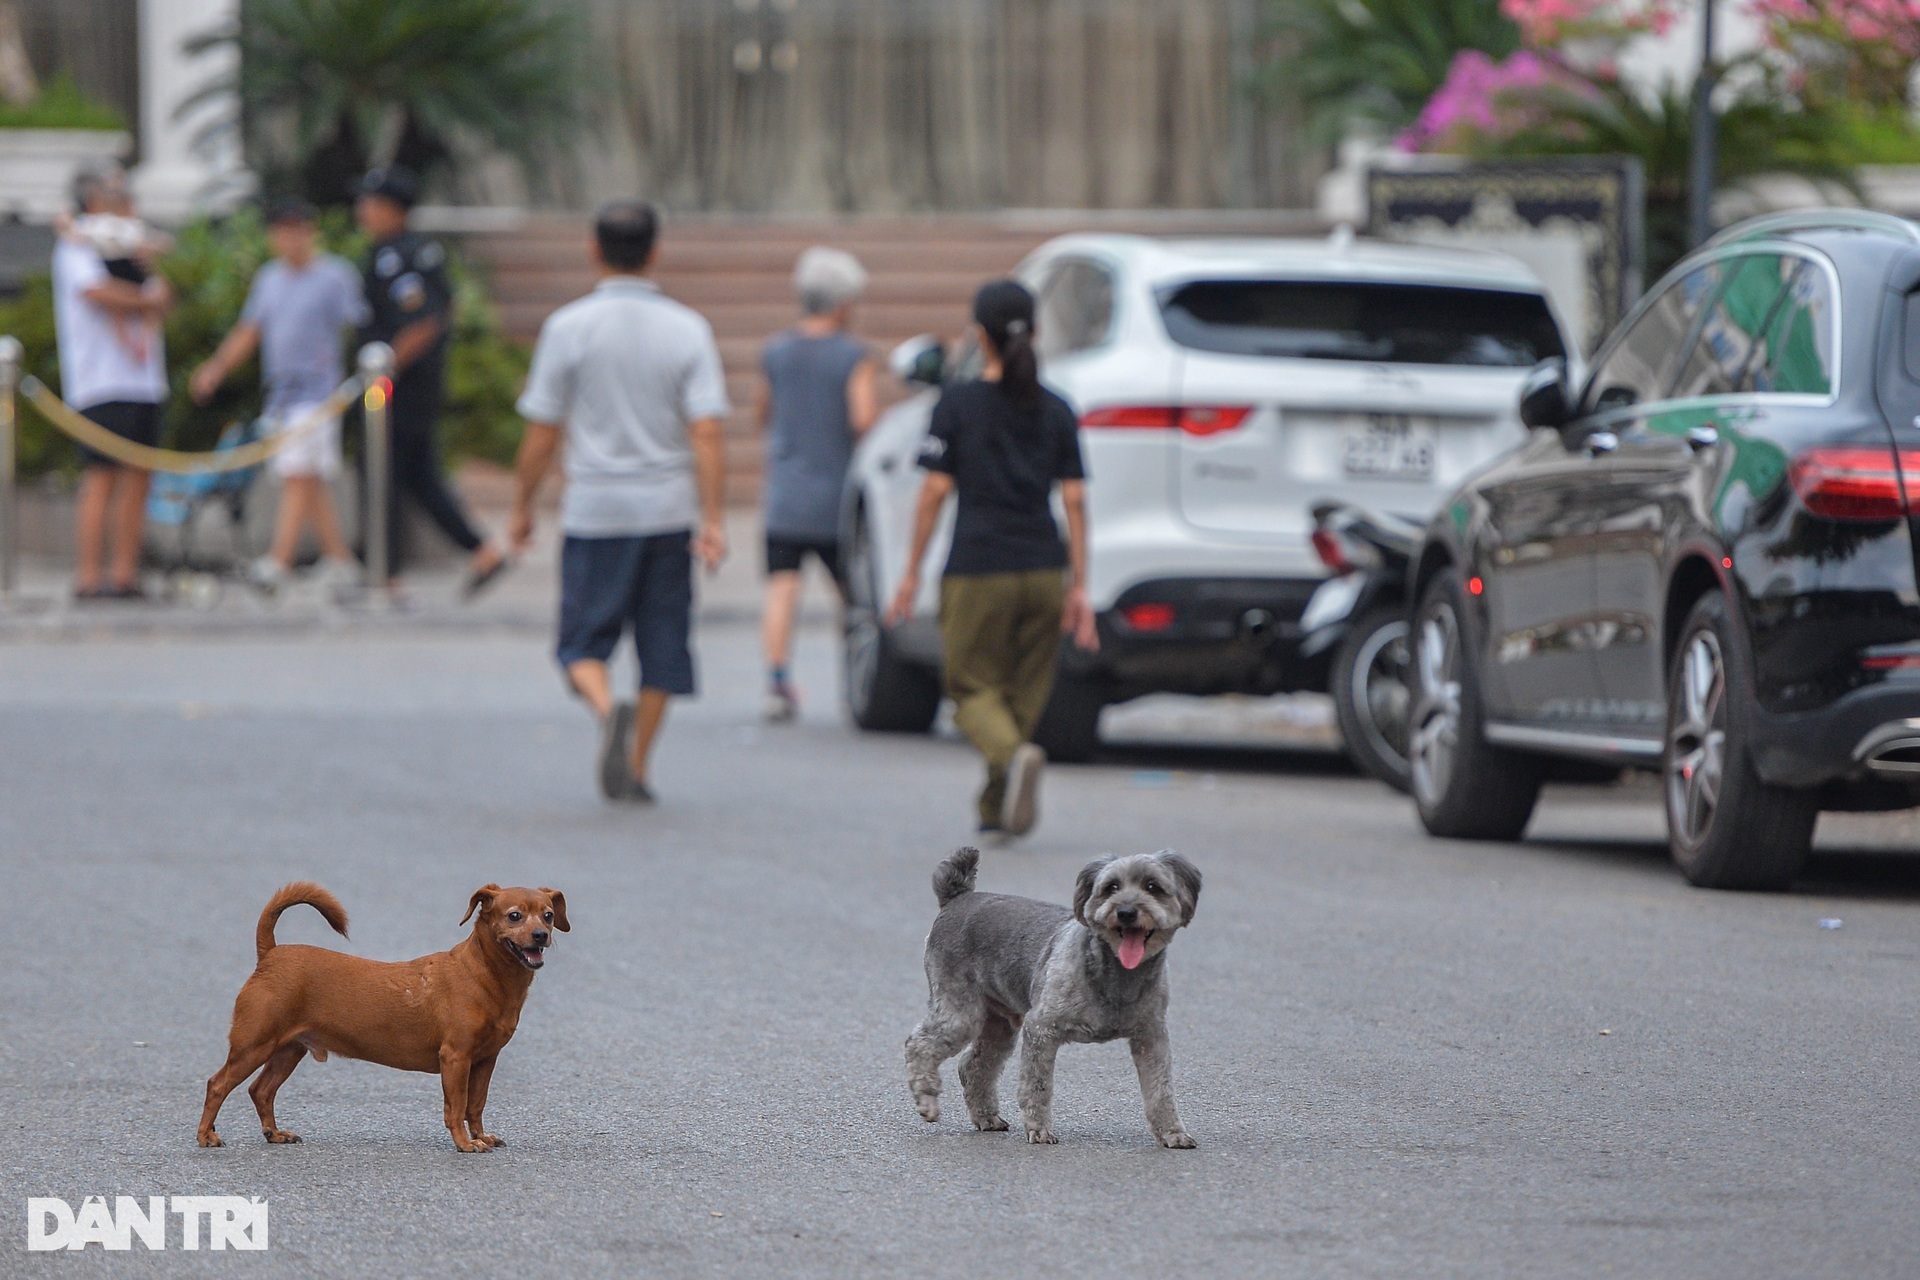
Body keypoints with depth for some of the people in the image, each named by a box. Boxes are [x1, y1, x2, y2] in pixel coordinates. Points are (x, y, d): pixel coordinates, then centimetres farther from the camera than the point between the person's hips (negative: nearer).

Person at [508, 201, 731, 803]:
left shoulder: (569, 326, -5)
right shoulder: (688, 329, -1)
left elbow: (542, 432, -4)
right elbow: (706, 433, -8)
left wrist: (522, 506, 9)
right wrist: (711, 521, -8)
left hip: (595, 510, -2)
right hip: (669, 508, 2)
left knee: (584, 642, 5)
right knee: (661, 645, 12)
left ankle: (608, 709, -25)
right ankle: (635, 769, 13)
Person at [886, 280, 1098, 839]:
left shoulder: (958, 404, -3)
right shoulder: (1055, 411, 6)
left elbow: (934, 492, -5)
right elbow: (1074, 501, 4)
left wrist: (912, 573, 3)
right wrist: (1078, 587, 7)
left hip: (978, 572, -3)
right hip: (1043, 571, 3)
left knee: (973, 687, 4)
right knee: (1024, 692, 15)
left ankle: (1014, 755, -25)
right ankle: (997, 808, 17)